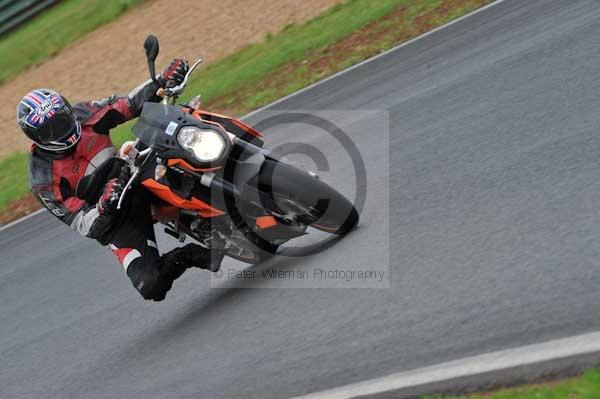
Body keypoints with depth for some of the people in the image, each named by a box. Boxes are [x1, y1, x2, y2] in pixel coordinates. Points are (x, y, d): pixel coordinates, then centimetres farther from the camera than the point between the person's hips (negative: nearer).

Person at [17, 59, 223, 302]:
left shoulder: (80, 114, -5)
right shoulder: (44, 182, -17)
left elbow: (129, 104, 0)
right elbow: (82, 223, -17)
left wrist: (163, 81, -17)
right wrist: (103, 207, -39)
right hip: (117, 222, -5)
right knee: (151, 285, -27)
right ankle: (189, 256, -4)